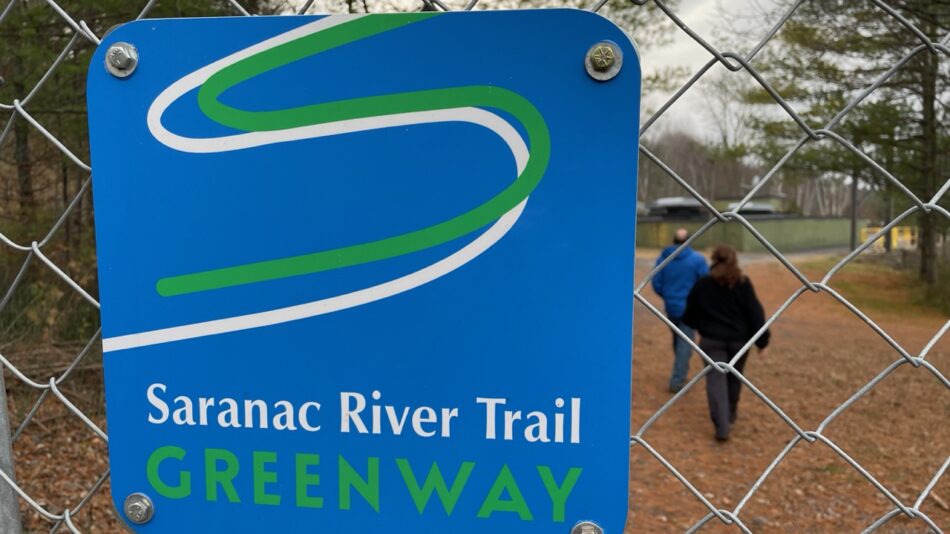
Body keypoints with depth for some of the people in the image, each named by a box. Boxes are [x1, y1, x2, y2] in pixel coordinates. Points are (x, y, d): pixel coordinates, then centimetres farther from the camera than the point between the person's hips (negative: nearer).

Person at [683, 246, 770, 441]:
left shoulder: (702, 284, -3)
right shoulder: (743, 283, -5)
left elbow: (690, 313, 6)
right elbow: (755, 313, -7)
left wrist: (697, 325, 28)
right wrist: (762, 340, -1)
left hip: (712, 339, -1)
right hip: (739, 340, 1)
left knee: (716, 380, -2)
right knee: (734, 378, 19)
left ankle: (722, 426, -13)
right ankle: (730, 416, 36)